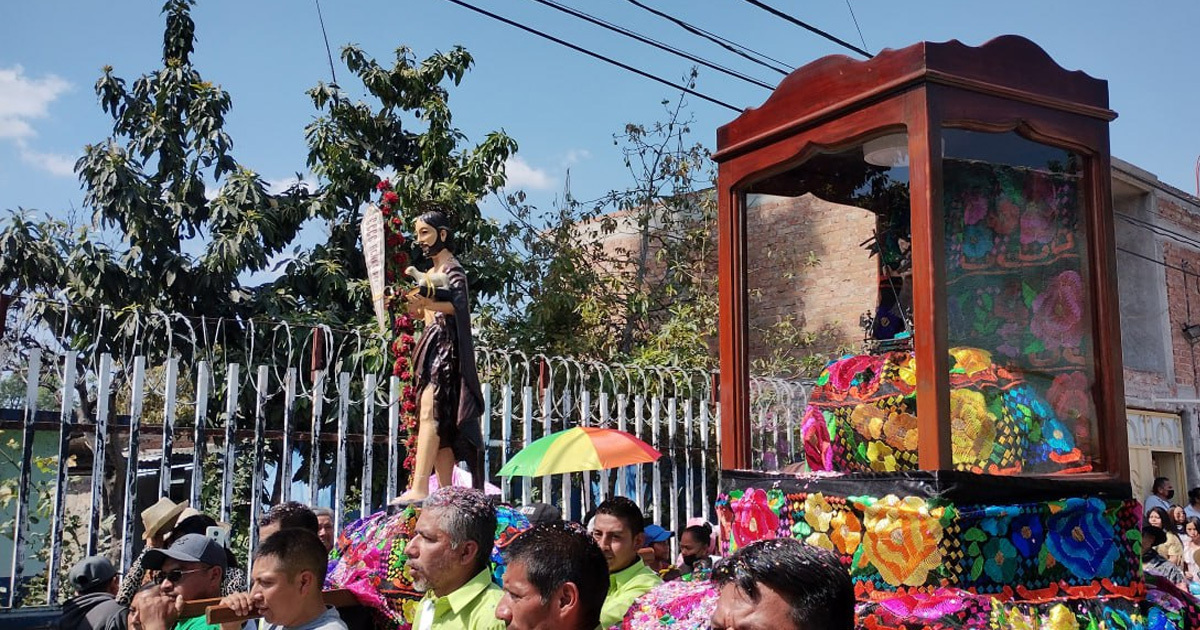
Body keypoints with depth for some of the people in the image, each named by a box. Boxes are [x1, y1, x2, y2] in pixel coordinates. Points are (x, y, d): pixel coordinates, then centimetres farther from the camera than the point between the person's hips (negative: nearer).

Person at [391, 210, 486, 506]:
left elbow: (460, 304, -20)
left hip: (445, 345, -10)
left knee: (429, 412, -20)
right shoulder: (432, 271, 23)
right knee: (441, 422, 5)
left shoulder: (452, 268, -4)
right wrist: (411, 305, 12)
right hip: (433, 345, 10)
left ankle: (419, 488, -27)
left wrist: (428, 304, -34)